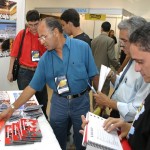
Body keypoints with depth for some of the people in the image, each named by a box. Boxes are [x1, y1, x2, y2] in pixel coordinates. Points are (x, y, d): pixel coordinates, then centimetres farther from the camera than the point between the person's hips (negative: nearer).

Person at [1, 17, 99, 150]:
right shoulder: (45, 59, -4)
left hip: (81, 101, -2)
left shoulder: (82, 47, -13)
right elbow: (33, 87, -2)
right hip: (58, 102, 2)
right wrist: (12, 109, -5)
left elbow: (94, 76, -7)